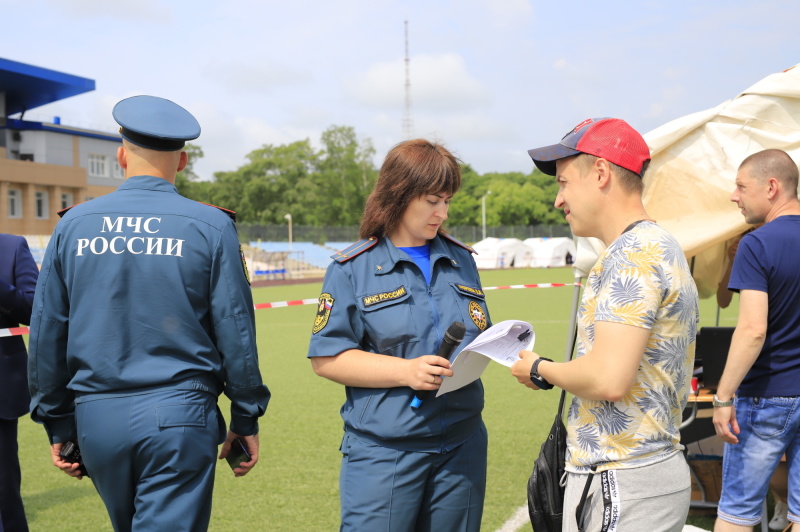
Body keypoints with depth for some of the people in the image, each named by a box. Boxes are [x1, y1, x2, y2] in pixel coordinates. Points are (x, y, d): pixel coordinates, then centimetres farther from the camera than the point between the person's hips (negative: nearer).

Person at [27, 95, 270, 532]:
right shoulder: (210, 226, -5)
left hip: (96, 417, 4)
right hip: (178, 417, -3)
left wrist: (57, 422, 14)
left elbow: (46, 332, 5)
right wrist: (246, 418, 6)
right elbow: (235, 331, -5)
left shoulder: (73, 225, 3)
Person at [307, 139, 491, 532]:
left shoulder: (461, 261, 11)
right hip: (383, 451, -4)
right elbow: (326, 359, -8)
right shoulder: (352, 269, -3)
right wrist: (406, 371, -18)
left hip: (461, 447, 4)